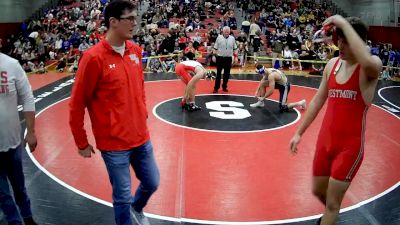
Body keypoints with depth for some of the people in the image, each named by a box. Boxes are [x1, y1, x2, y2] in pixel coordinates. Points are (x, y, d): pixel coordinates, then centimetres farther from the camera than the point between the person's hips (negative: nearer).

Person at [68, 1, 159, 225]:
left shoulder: (135, 50, 2)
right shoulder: (94, 57, -17)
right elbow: (77, 104, -11)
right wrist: (82, 143, -5)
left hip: (141, 137, 6)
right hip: (114, 142, -6)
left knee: (152, 183, 19)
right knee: (123, 196, 5)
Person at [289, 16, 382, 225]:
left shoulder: (371, 66, -15)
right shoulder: (332, 64, 3)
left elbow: (368, 62, -42)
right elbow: (318, 100, 12)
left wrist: (344, 23, -34)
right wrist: (299, 132, 12)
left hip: (350, 145, -6)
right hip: (325, 140, 6)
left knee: (332, 202, 2)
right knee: (318, 191, 22)